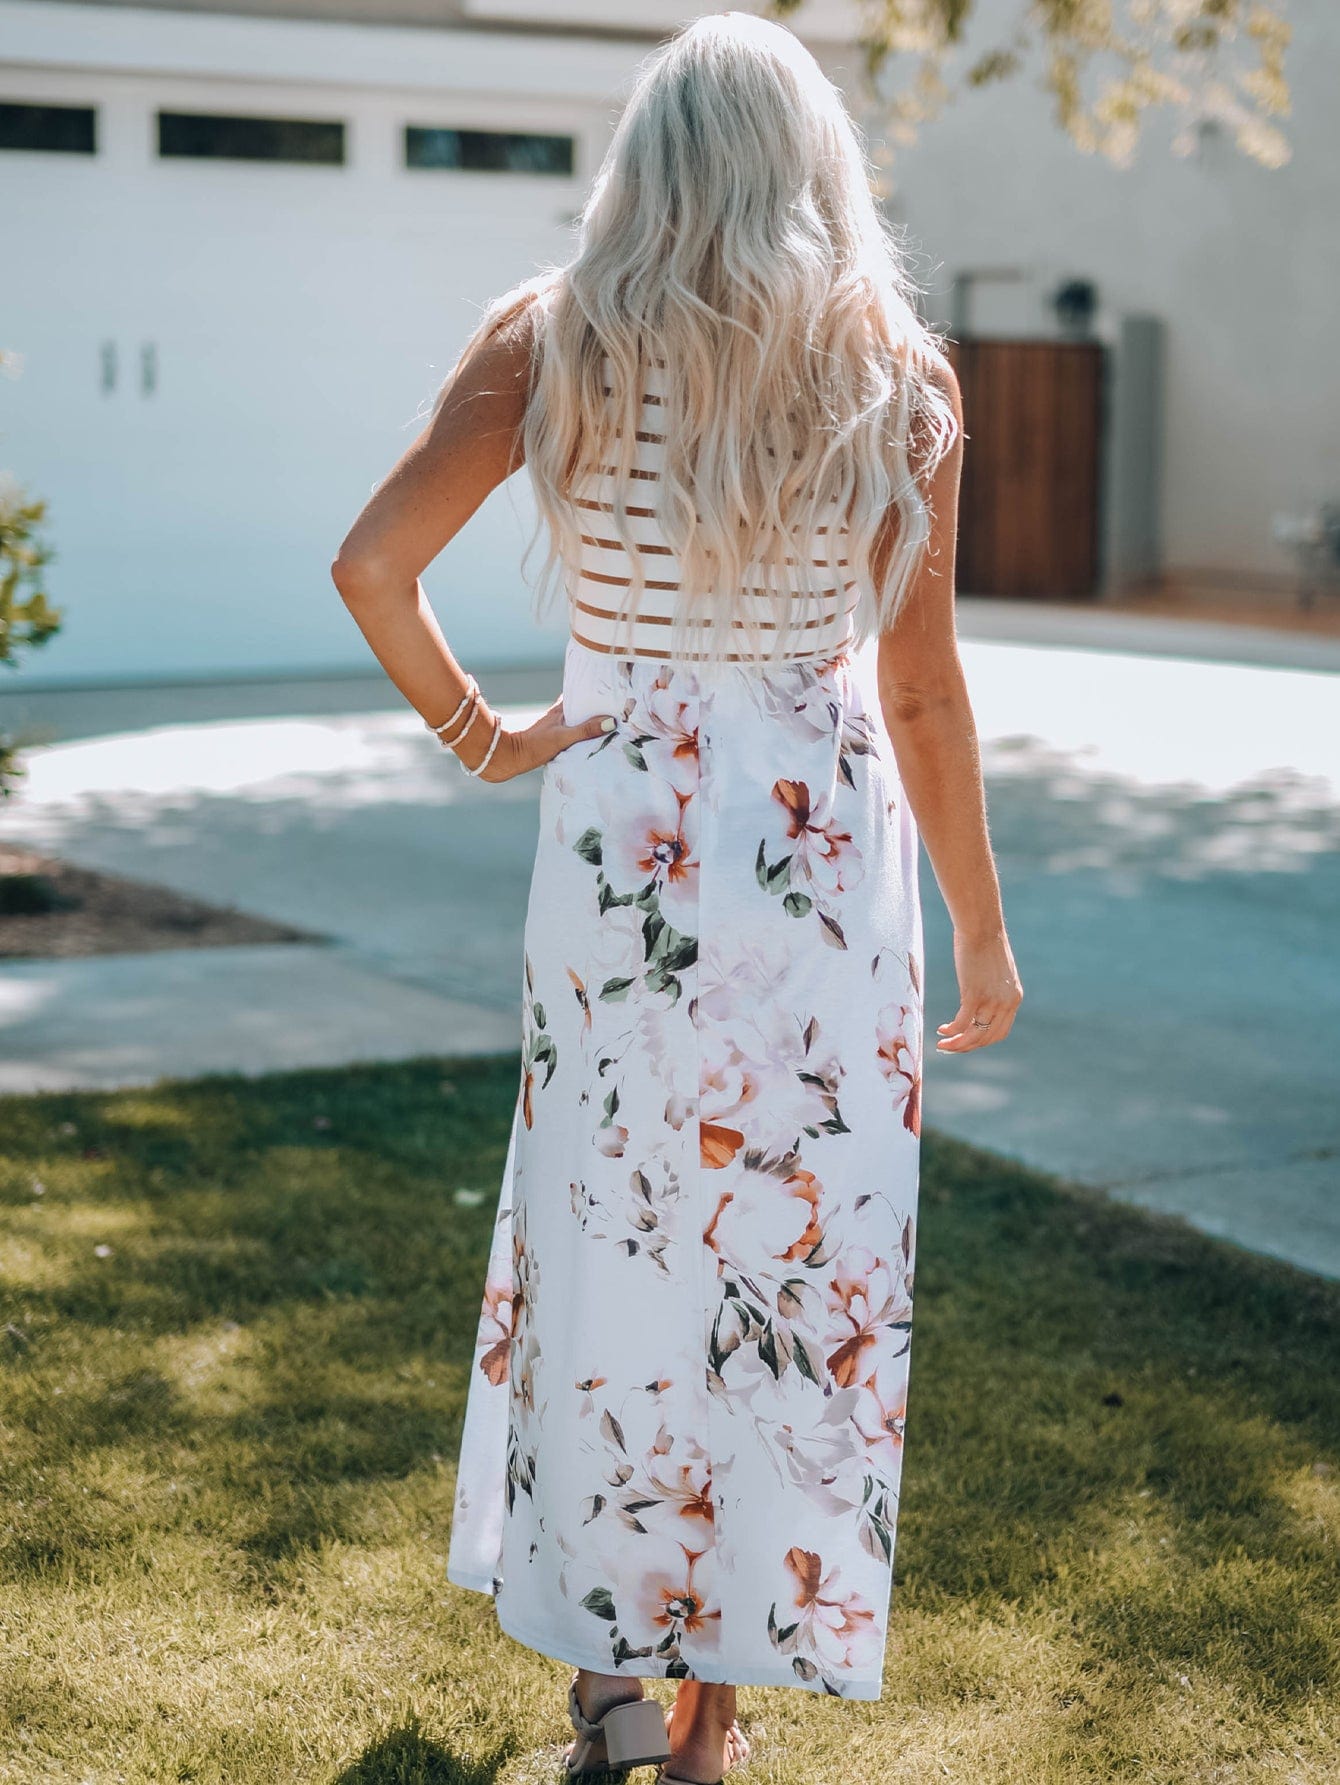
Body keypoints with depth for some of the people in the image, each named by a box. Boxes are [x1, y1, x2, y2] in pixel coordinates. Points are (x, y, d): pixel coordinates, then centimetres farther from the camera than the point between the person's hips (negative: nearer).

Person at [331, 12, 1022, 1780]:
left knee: (613, 1233, 15)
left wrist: (478, 731, 4)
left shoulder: (554, 338, -3)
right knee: (794, 1256, 9)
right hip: (827, 840, 0)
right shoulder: (900, 372, -3)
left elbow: (373, 561, -12)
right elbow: (920, 687, -3)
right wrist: (982, 929, 5)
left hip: (621, 833, 1)